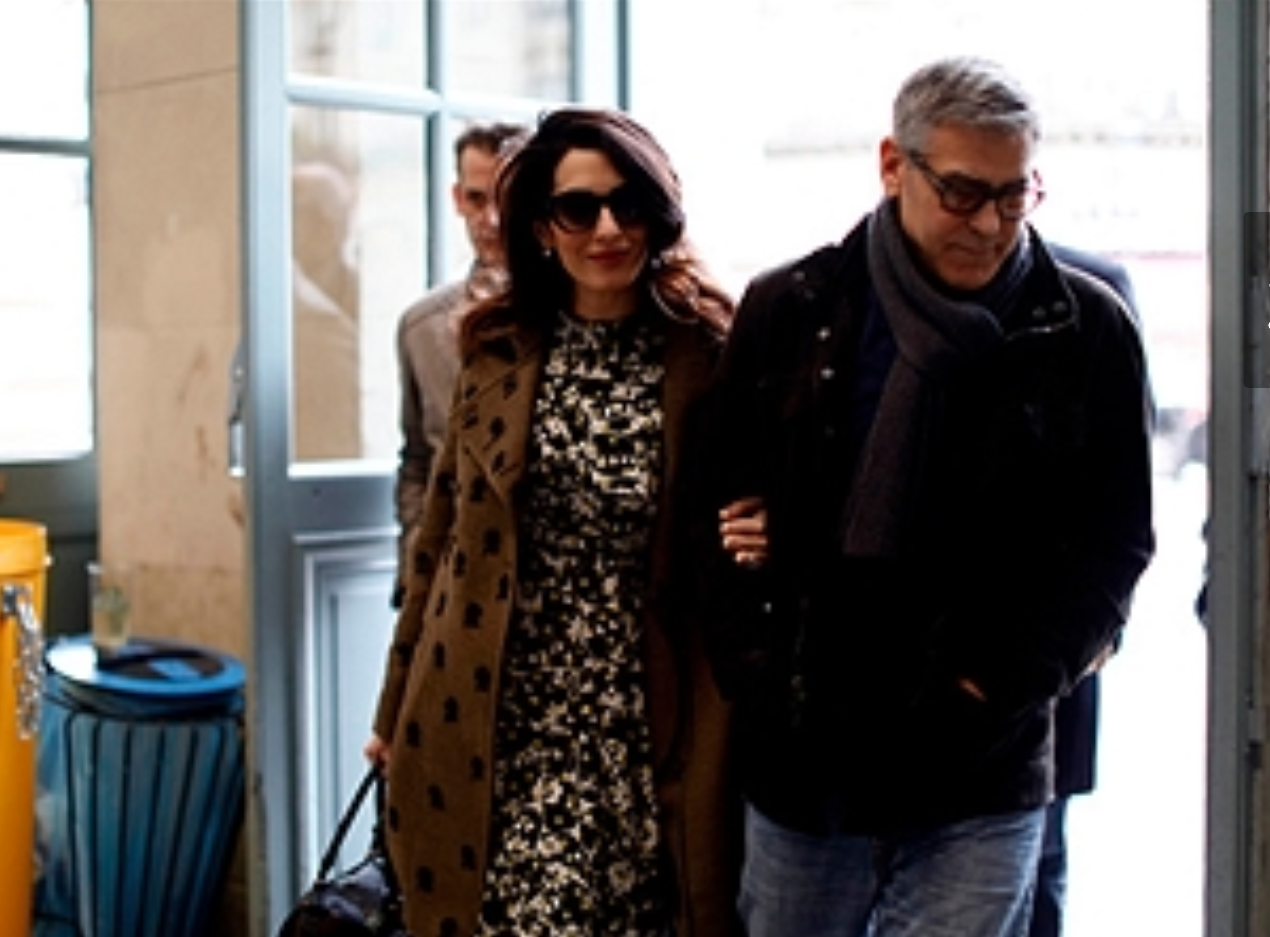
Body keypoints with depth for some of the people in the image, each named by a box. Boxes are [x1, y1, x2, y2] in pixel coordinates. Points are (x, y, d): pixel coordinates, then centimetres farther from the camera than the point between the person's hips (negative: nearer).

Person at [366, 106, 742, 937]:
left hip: (646, 734, -1)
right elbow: (442, 534, 11)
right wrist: (398, 709, 12)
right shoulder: (497, 350, 5)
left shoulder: (710, 354, -3)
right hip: (495, 729, 2)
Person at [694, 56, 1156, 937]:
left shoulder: (1086, 331, -1)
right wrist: (752, 667, -5)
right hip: (802, 761, 2)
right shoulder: (789, 309, 1)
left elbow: (1114, 543, 1)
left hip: (980, 782, -1)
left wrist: (999, 690, -9)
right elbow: (720, 501, 6)